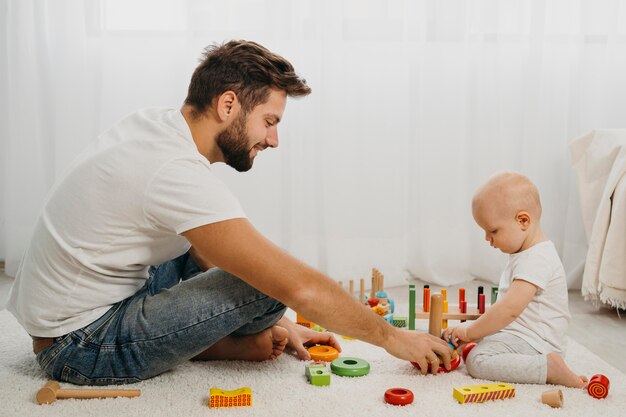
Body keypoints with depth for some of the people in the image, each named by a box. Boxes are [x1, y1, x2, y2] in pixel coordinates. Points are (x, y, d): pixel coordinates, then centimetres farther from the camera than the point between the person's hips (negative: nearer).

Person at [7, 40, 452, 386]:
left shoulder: (156, 122, 0)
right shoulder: (178, 173, -28)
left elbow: (200, 252, 8)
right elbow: (300, 288, -28)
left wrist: (277, 322, 6)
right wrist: (393, 338, -15)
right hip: (81, 346, -10)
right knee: (268, 283, -23)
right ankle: (233, 345, 7)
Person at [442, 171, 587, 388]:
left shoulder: (536, 260, -23)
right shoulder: (528, 253, 12)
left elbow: (510, 309, -32)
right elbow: (509, 304, 22)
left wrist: (469, 332, -24)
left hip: (534, 342, -11)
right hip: (516, 331, 11)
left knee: (478, 361, -29)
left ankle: (549, 368, -25)